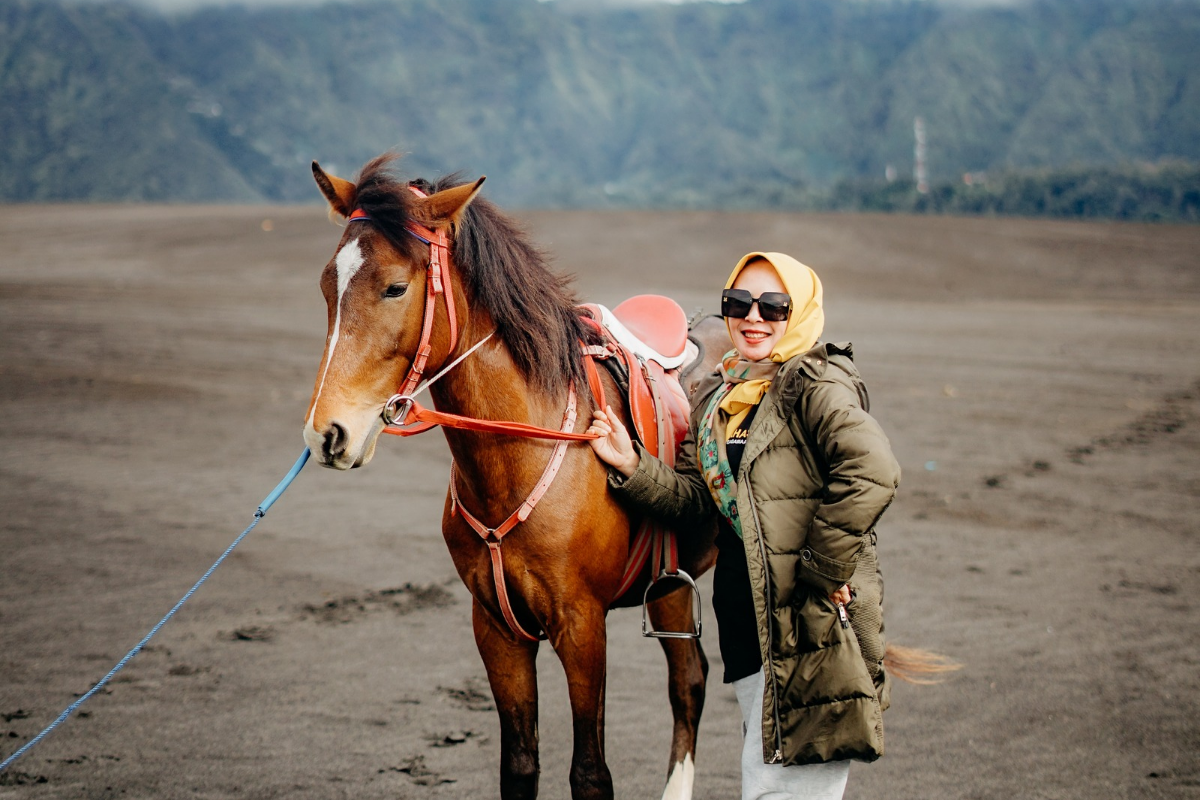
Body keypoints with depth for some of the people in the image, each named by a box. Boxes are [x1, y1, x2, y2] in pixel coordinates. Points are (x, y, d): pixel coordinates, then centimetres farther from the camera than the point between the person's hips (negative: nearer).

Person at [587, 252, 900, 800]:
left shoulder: (816, 384, -13)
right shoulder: (716, 396, 13)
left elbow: (871, 473, -28)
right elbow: (695, 499, 12)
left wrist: (823, 572, -23)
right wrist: (631, 466, -5)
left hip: (815, 625, -8)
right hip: (750, 626, 8)